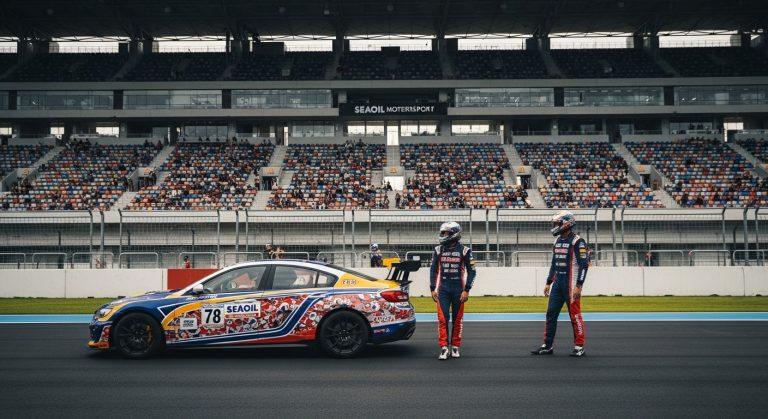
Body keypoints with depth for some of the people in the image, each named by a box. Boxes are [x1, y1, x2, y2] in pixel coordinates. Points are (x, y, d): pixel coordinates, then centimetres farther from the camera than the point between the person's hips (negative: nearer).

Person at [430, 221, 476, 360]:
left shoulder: (464, 251, -3)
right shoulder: (438, 250, 5)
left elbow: (472, 271, -1)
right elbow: (433, 270, 11)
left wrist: (466, 290, -7)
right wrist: (433, 289, 5)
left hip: (458, 289, -1)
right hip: (443, 289, 2)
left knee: (457, 319, 5)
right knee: (442, 319, -7)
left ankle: (455, 347, 15)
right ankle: (444, 348, -5)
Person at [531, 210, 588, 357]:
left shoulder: (577, 241, -11)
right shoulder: (558, 240, 13)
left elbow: (584, 265, -15)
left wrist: (578, 286, -19)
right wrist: (548, 283, 18)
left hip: (571, 284, -8)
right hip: (557, 283, 8)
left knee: (575, 315, -1)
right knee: (551, 313, 6)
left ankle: (579, 347, 9)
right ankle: (547, 346, 12)